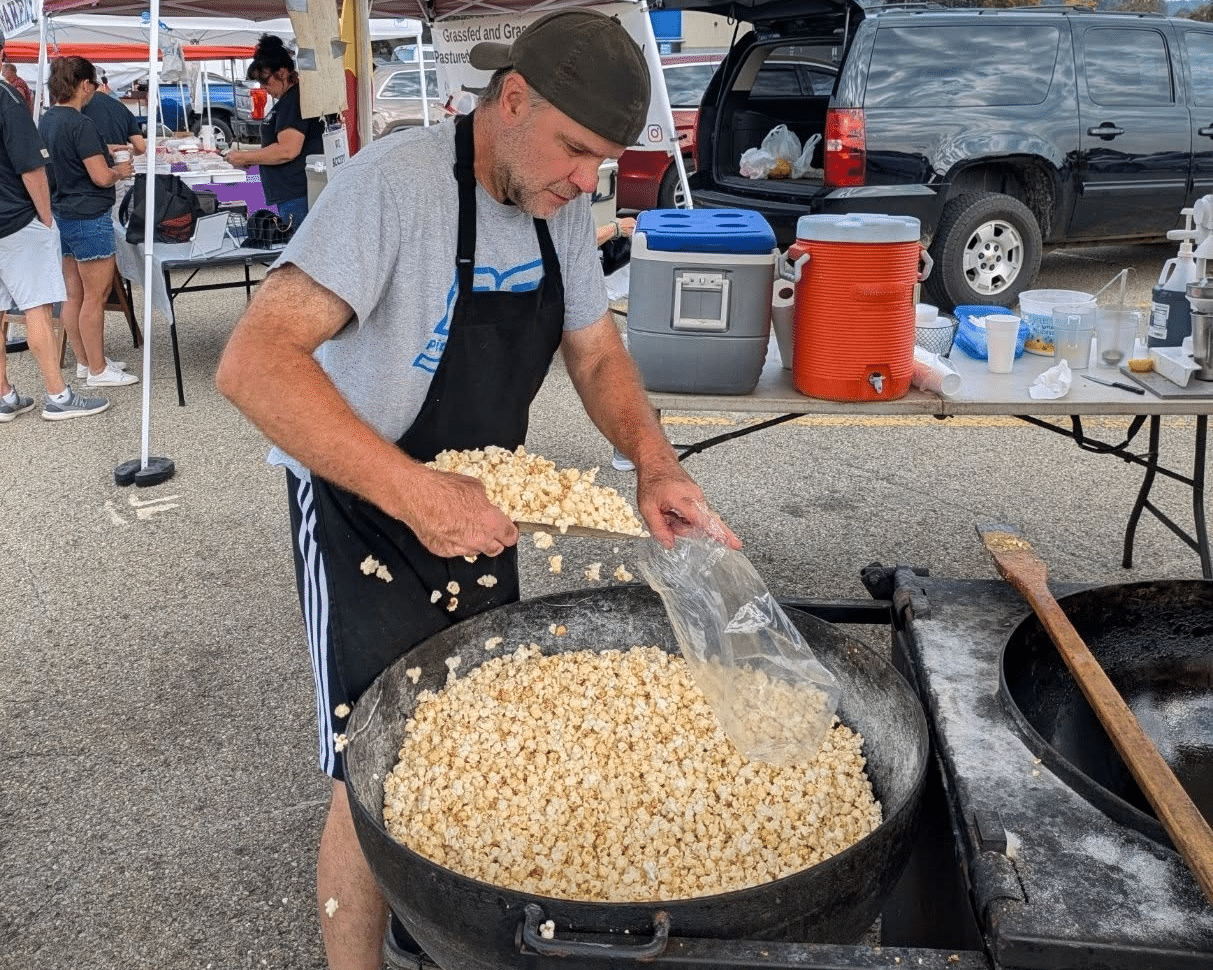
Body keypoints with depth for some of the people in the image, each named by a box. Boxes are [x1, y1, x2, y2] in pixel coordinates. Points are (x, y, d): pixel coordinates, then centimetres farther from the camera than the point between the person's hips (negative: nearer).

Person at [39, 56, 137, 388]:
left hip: (61, 216, 9)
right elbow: (102, 177, -19)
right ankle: (97, 370, 6)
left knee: (74, 295, 14)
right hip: (89, 218, -9)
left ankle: (84, 360, 25)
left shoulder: (46, 121, 8)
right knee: (95, 296, -1)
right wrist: (121, 171, 0)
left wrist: (105, 152, 18)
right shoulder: (80, 124, -18)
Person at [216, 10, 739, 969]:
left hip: (478, 504, 7)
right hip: (364, 509, -7)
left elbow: (598, 354, 5)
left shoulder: (561, 205, -3)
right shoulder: (399, 181, -26)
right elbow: (255, 362, -35)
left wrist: (655, 460, -14)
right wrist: (415, 492, -41)